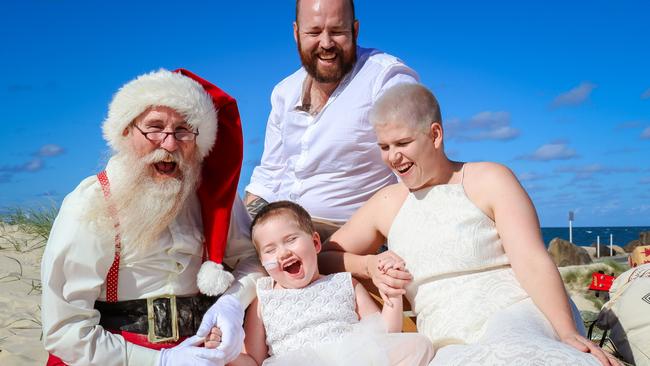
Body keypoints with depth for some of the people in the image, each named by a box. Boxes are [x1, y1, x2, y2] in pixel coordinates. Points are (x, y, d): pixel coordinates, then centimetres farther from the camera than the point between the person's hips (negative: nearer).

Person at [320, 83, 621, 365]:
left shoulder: (489, 180, 2)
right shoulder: (386, 204, 13)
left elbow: (533, 264, -9)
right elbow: (326, 257, 21)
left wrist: (568, 333, -23)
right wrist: (370, 265, 0)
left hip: (516, 314, -1)